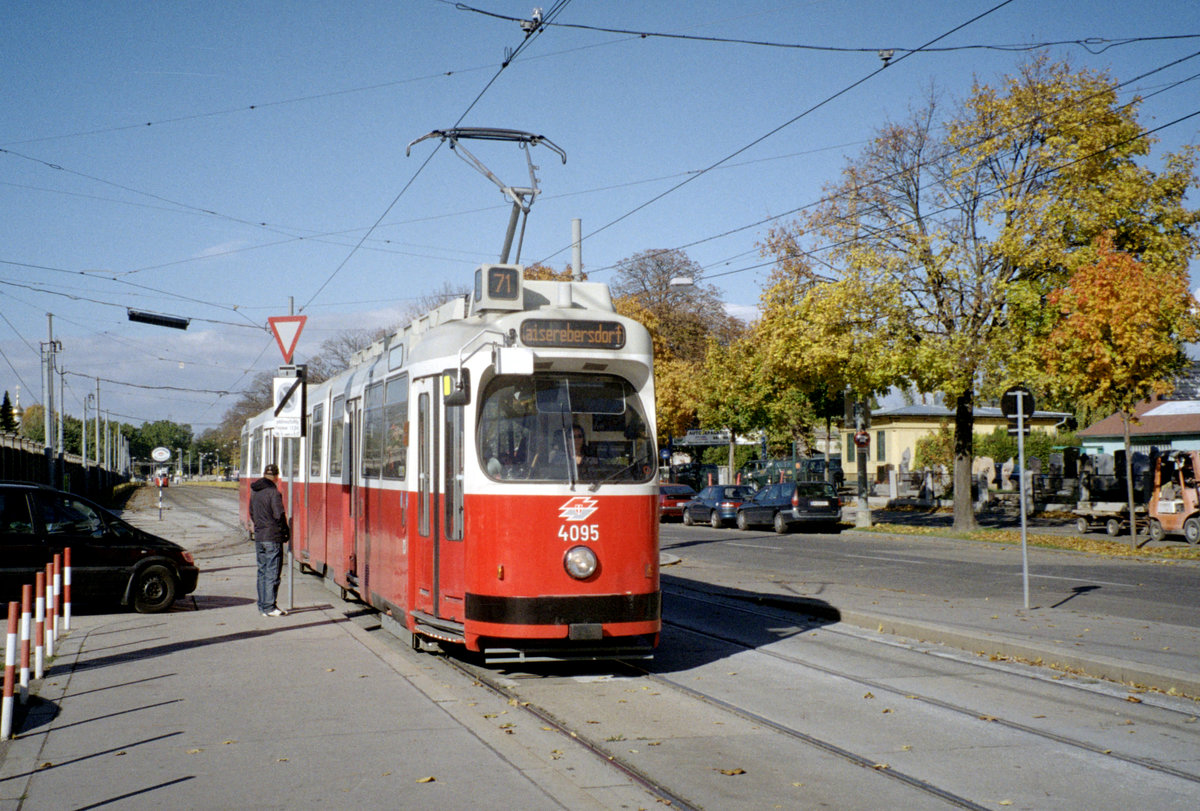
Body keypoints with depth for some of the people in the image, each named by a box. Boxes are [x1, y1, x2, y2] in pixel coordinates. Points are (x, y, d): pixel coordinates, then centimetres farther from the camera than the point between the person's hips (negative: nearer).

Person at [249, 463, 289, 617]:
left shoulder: (254, 492, 10)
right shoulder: (273, 492, -14)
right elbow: (279, 515, -16)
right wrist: (286, 533, -3)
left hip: (259, 537, 7)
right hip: (273, 538, -7)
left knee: (262, 571, 14)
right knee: (272, 573, -3)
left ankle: (262, 605, 17)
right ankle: (269, 607, -3)